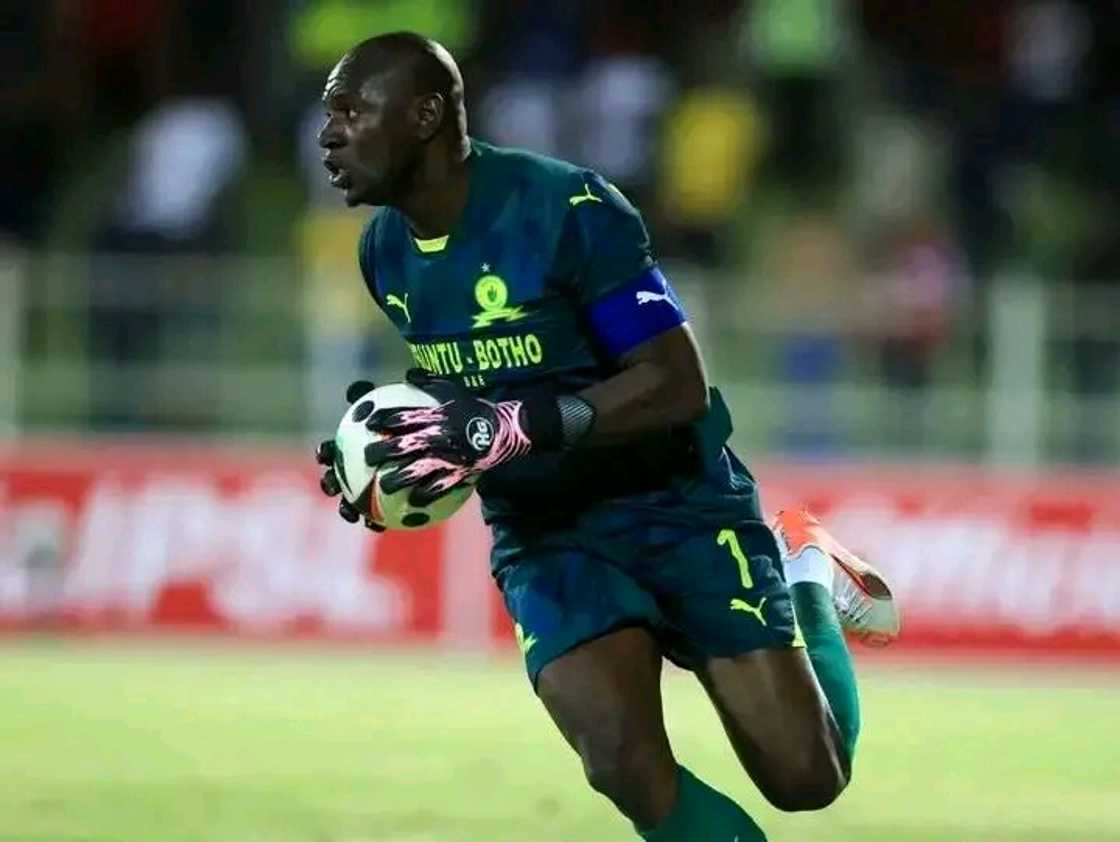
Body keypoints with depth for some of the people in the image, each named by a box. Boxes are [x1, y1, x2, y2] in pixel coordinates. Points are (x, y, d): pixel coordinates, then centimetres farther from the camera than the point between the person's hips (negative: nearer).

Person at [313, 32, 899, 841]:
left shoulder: (565, 210, -21)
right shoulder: (386, 252, 1)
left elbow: (678, 383, -23)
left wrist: (506, 428, -32)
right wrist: (402, 434, -5)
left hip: (675, 503, -4)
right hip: (544, 533, 4)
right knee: (625, 767, -22)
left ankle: (805, 577, 23)